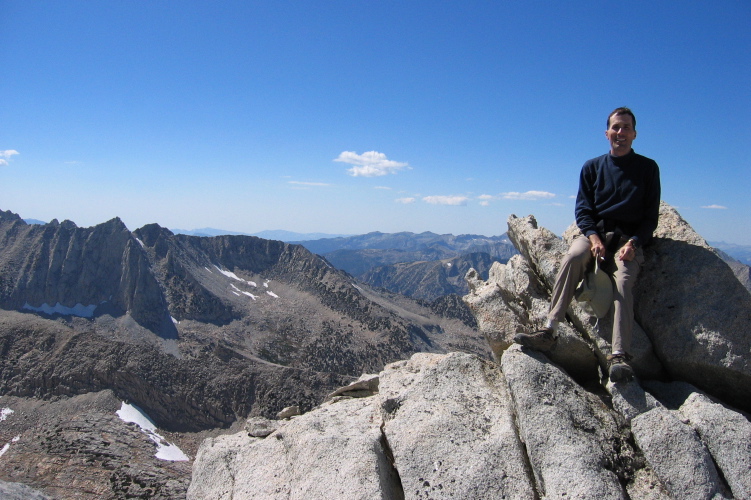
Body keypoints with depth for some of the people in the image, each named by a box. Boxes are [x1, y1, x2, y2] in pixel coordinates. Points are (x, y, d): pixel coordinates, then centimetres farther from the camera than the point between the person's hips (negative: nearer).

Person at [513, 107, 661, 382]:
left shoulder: (648, 168, 8)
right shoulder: (592, 167, 11)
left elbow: (651, 215, 5)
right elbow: (583, 209, 4)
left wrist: (633, 243, -13)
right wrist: (593, 237, -15)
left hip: (629, 238, -1)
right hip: (594, 232, 1)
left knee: (623, 281, -31)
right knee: (572, 258, -33)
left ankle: (619, 356, -41)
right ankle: (549, 331, -39)